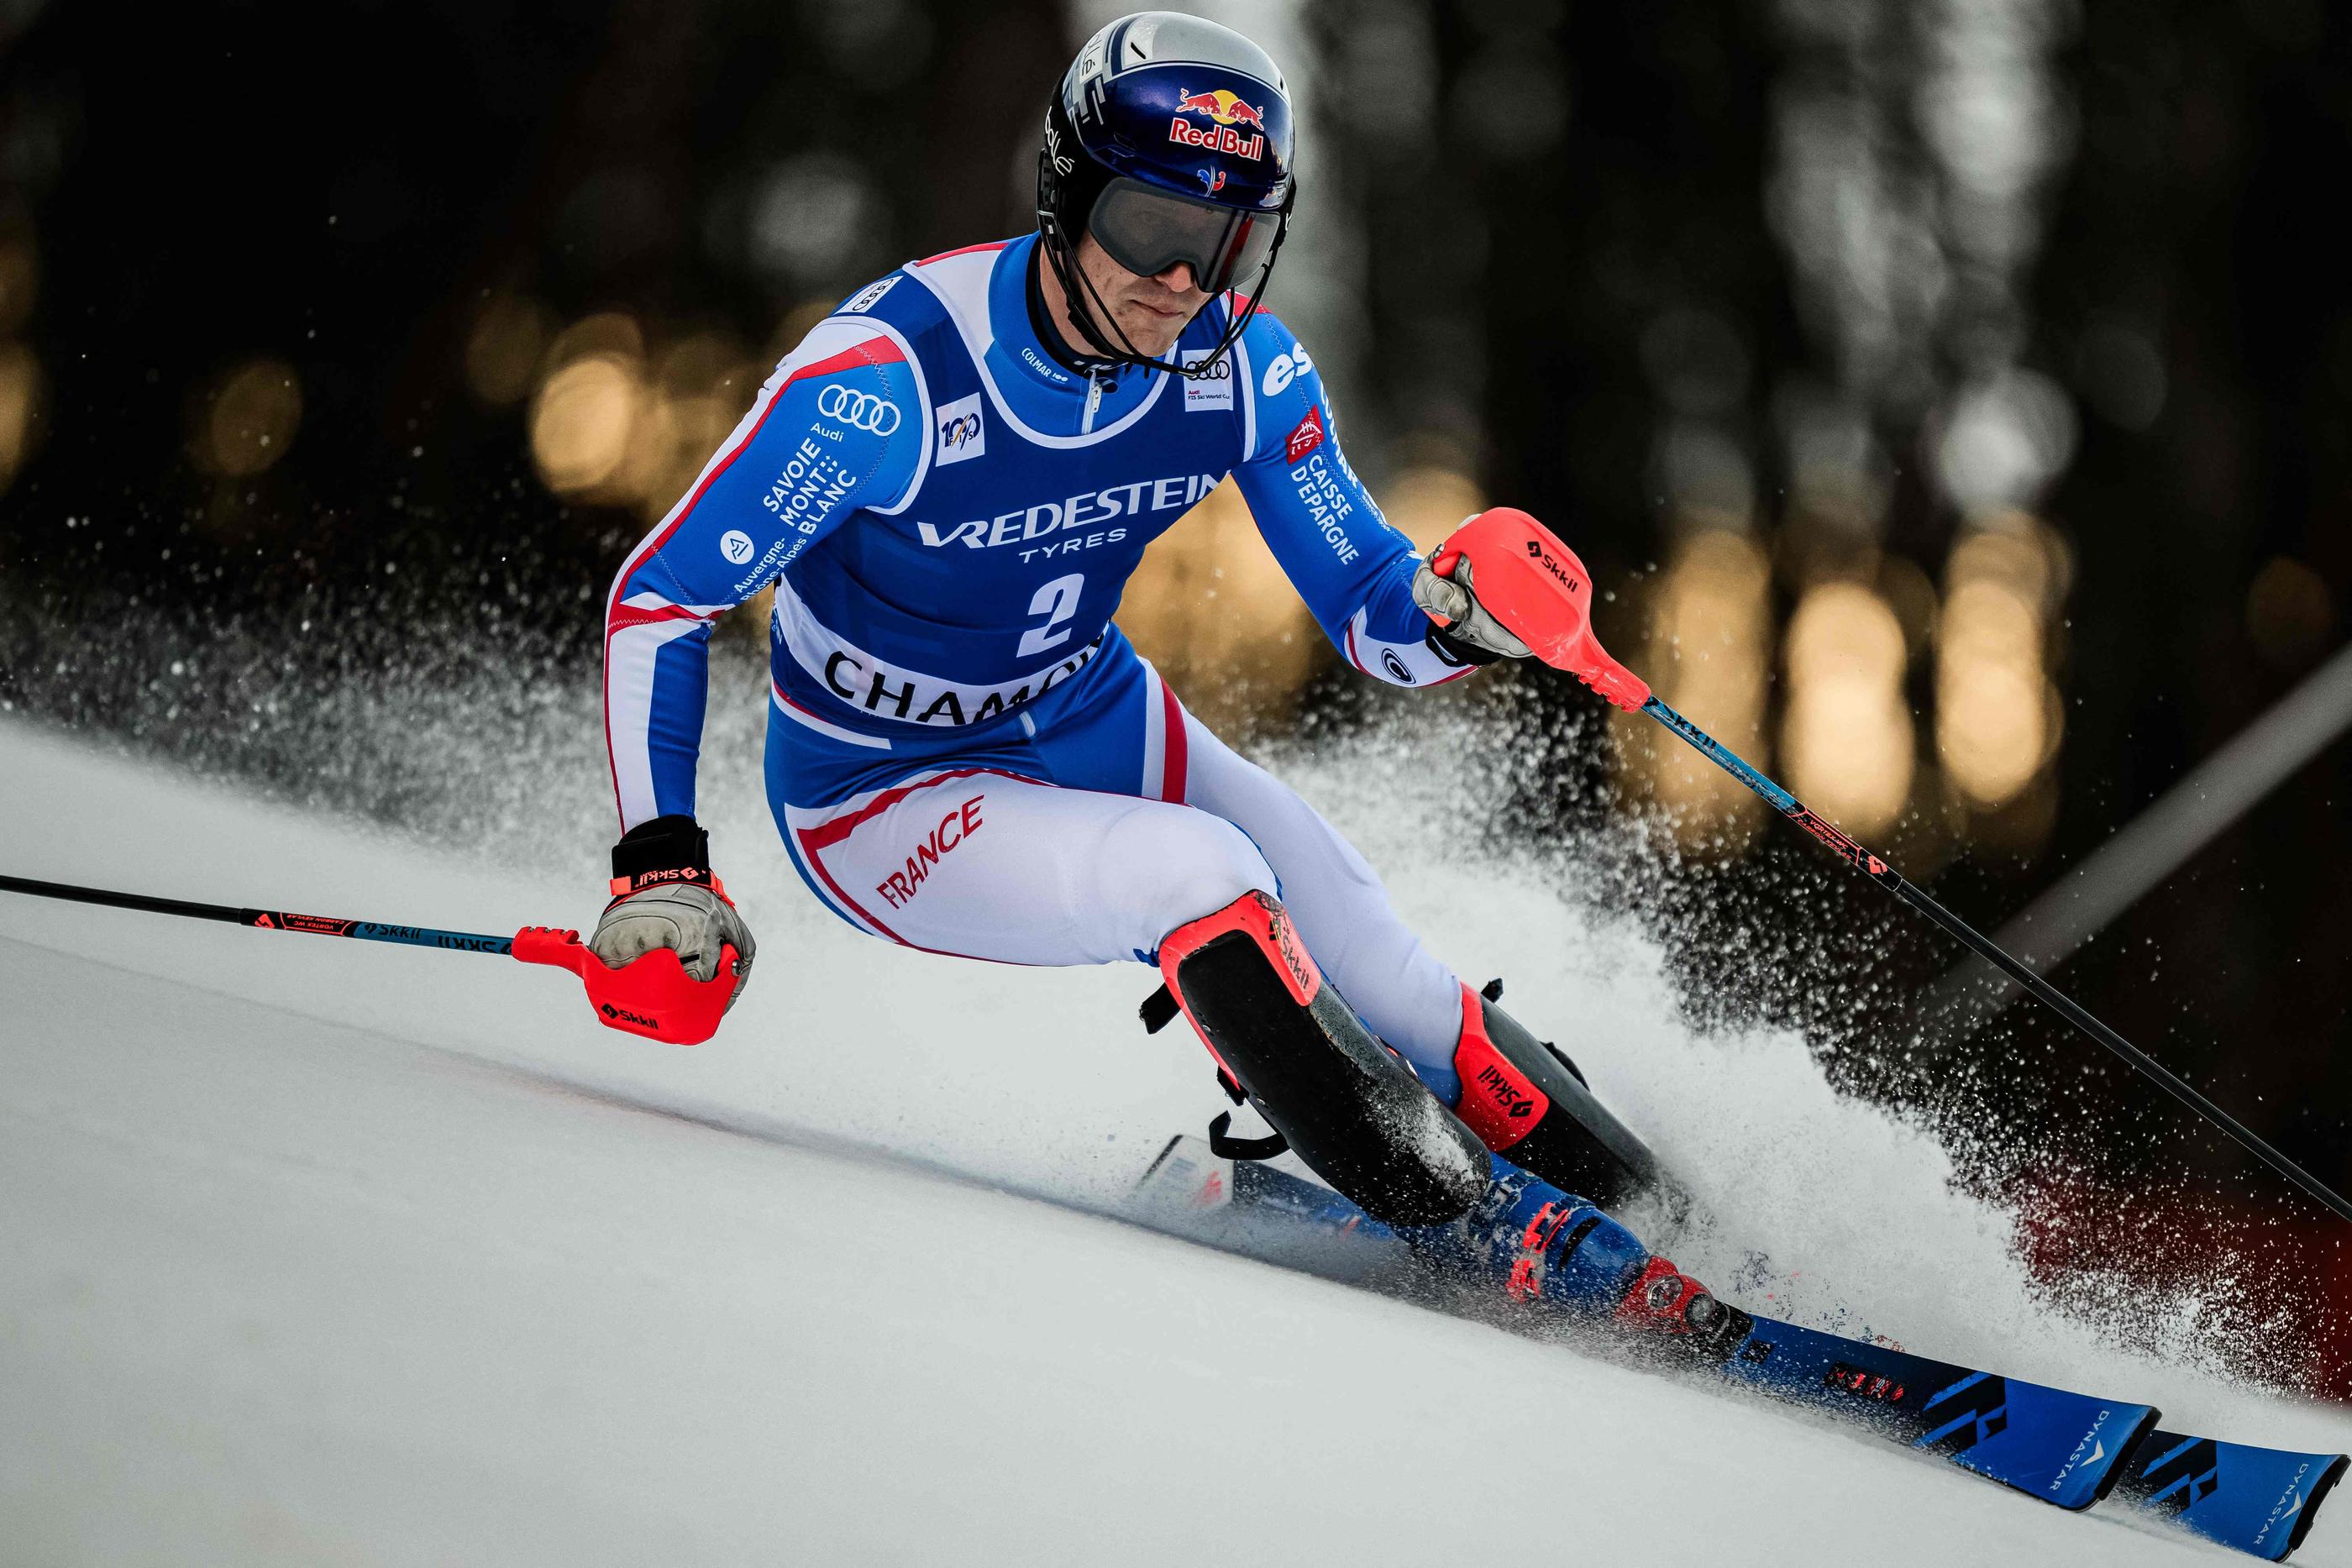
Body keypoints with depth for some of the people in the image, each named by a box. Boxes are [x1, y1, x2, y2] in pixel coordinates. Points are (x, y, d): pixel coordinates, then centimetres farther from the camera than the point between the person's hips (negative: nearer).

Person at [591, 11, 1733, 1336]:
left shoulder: (1245, 366, -15)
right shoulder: (892, 376, -31)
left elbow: (1372, 615, -7)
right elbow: (660, 599, -22)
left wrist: (1456, 617, -31)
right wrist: (660, 869, -28)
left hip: (1103, 729, 5)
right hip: (886, 803, -5)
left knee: (1399, 1000, -9)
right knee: (1198, 877, -32)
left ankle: (1648, 1244, 12)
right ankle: (1453, 1229, -16)